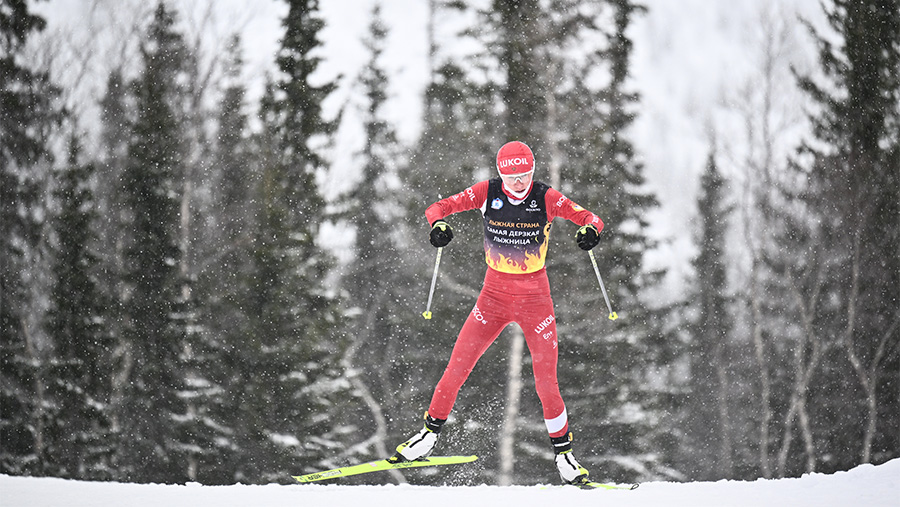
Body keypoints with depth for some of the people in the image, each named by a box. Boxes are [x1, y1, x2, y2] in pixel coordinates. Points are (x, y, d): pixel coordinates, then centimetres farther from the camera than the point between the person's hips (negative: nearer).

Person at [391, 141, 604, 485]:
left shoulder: (546, 198, -10)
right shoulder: (487, 193, -7)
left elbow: (589, 218, -12)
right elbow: (439, 207, -7)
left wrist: (589, 229, -36)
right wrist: (438, 223, -30)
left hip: (535, 298, -1)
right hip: (494, 294, 1)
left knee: (546, 383, -5)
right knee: (456, 368, -4)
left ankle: (563, 450, 13)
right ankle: (431, 432, 16)